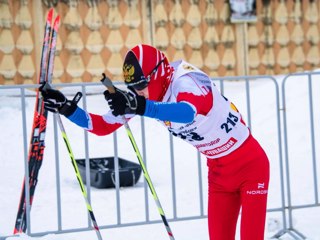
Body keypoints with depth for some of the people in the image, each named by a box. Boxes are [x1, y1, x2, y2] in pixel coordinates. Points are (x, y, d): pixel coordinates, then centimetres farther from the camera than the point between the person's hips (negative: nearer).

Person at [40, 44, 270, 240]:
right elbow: (104, 125, -2)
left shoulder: (186, 81, -28)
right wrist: (67, 108, -15)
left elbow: (187, 112, -51)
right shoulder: (141, 97, -6)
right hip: (218, 171, 7)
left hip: (251, 164, -7)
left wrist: (141, 107, -65)